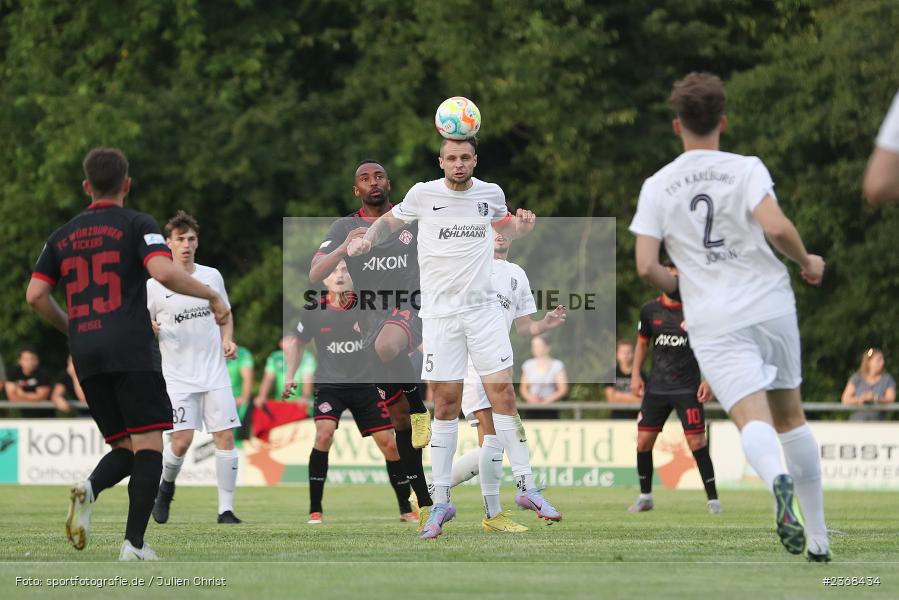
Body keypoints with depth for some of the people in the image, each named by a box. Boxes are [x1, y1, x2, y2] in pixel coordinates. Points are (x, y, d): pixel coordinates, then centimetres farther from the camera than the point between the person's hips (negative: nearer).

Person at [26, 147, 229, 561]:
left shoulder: (63, 236, 15)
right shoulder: (137, 225, 1)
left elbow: (35, 295, 11)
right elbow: (164, 272, -16)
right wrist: (212, 297, -3)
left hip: (86, 356, 5)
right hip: (131, 351, -5)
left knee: (126, 448, 13)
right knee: (148, 445, -3)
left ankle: (89, 488, -19)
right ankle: (133, 543, -15)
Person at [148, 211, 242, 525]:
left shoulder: (212, 276, 7)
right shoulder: (155, 285, -2)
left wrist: (227, 340, 2)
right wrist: (149, 328, -18)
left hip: (214, 370, 3)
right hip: (179, 376, -3)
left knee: (225, 437, -6)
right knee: (182, 440, -12)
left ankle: (226, 509, 0)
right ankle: (166, 487, 18)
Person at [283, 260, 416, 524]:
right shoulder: (314, 311, -5)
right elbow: (298, 342, 12)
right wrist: (290, 376, 8)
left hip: (364, 384, 1)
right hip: (329, 384, -1)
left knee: (388, 443, -1)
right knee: (324, 433, -25)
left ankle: (406, 510, 17)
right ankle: (315, 510, -16)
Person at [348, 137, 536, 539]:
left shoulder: (491, 193, 5)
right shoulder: (422, 195, 0)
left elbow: (505, 226, 26)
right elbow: (389, 221, 18)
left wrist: (522, 226, 3)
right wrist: (368, 239, -2)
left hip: (484, 309, 1)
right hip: (439, 313, -1)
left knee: (502, 392, -8)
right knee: (446, 403, -2)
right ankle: (441, 502, 5)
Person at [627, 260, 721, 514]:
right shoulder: (650, 310, 3)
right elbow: (642, 343, 16)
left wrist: (709, 380, -8)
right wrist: (636, 374, 7)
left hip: (688, 388, -3)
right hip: (656, 386, 3)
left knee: (696, 442, -10)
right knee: (643, 441, 1)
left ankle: (713, 498, -1)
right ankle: (645, 496, 18)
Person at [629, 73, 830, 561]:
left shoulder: (657, 187, 3)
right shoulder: (745, 169, -2)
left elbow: (646, 266, -3)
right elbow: (776, 228, -17)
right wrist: (807, 262, 3)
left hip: (714, 320, -1)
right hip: (771, 306, 1)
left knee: (751, 416, -12)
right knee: (790, 414, 15)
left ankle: (777, 479, -47)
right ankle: (817, 536, 16)